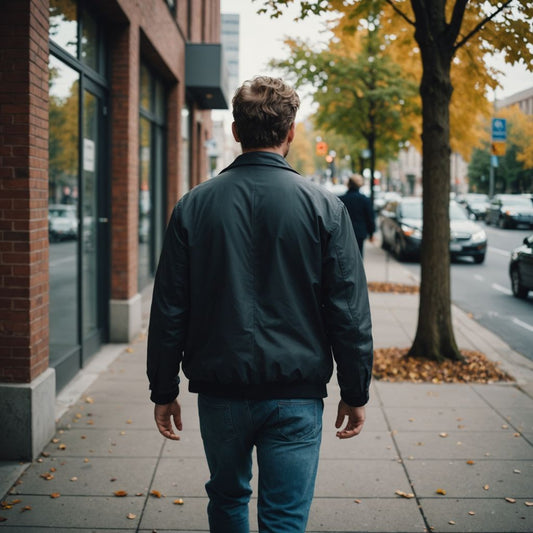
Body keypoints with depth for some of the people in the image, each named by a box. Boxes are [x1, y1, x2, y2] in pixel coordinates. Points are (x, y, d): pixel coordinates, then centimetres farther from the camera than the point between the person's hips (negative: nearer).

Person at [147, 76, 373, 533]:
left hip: (219, 391, 2)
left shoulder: (194, 206, -2)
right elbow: (349, 312, -6)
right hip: (296, 393, -2)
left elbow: (168, 310, 0)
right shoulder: (323, 207, -6)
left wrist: (164, 391, 9)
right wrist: (355, 393, 4)